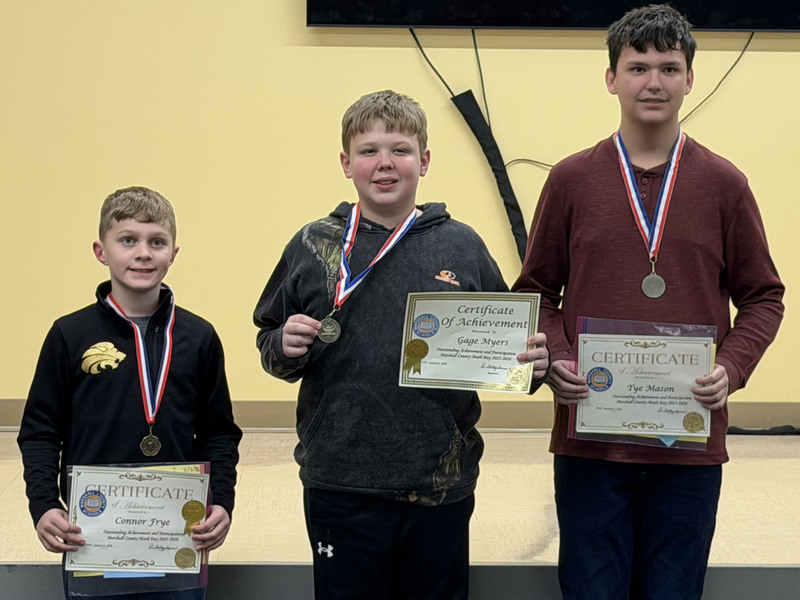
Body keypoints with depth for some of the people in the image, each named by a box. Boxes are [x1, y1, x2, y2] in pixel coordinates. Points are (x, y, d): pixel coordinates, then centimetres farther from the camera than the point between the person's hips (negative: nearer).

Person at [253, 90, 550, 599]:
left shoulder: (462, 247, 4)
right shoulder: (312, 247, 4)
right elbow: (271, 345, 11)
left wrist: (530, 362, -11)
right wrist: (285, 348, -11)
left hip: (440, 484, 0)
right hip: (340, 485, 0)